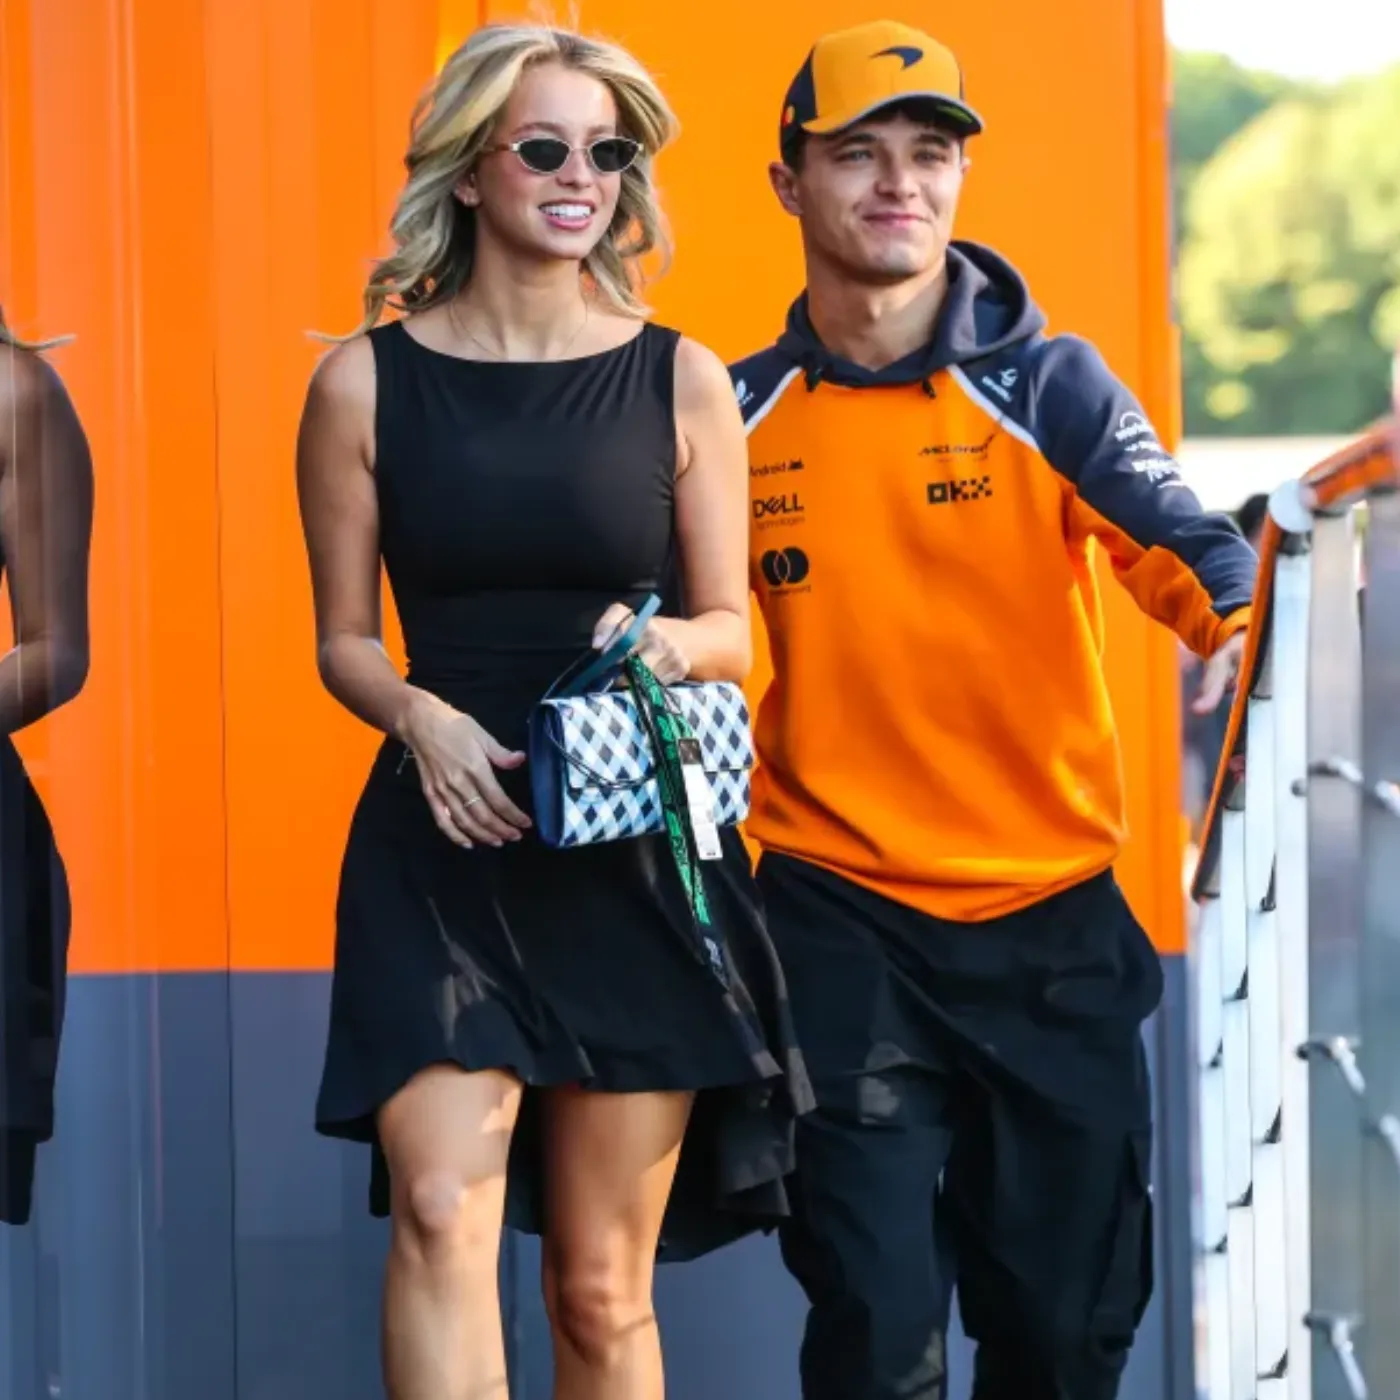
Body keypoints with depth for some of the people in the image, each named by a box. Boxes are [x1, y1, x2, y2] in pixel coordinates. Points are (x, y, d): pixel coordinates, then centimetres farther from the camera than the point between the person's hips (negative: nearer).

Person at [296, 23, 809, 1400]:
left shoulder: (680, 380, 4)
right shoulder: (366, 383, 2)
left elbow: (730, 630, 9)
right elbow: (343, 637, 7)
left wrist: (670, 644, -14)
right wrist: (420, 717, -14)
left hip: (639, 855, 1)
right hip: (444, 844, -1)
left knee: (602, 1285, 6)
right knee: (441, 1209, -20)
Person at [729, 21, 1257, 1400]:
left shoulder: (1051, 388, -2)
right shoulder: (734, 417, 2)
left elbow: (1175, 539, -17)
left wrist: (1248, 622, -38)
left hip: (1051, 918, 1)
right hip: (844, 922, 0)